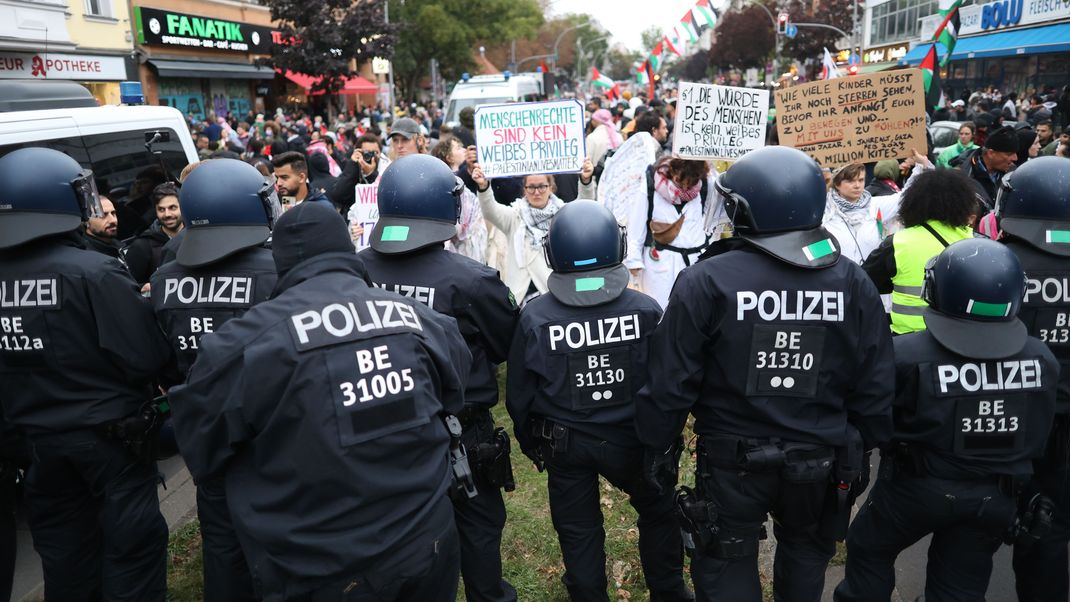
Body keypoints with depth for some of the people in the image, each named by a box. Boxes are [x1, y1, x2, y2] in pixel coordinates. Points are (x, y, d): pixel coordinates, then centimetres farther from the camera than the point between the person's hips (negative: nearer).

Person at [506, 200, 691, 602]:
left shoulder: (535, 318, -16)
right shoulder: (646, 311, -16)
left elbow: (519, 393, -6)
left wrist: (530, 443, 12)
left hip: (565, 445, 0)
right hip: (631, 439, 1)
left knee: (577, 530, 19)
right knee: (658, 512, 25)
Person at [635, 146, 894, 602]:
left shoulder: (706, 281, -19)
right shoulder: (853, 283, -6)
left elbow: (672, 379, -14)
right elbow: (875, 385, 0)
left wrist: (658, 445, 0)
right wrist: (861, 448, 14)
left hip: (733, 460, -3)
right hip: (822, 461, 4)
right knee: (806, 554, 28)